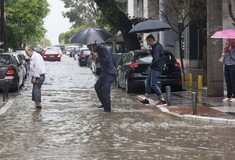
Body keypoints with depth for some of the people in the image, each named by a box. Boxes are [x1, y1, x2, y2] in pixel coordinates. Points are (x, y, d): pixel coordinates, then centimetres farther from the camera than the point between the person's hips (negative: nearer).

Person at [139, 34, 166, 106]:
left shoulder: (157, 47, -18)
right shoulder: (155, 46, 15)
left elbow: (156, 59, -25)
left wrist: (151, 66, -14)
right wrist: (151, 52, 10)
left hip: (157, 68, -11)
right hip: (154, 68, 11)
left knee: (153, 84, -10)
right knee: (147, 82, 14)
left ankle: (162, 100, -6)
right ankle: (146, 99, 19)